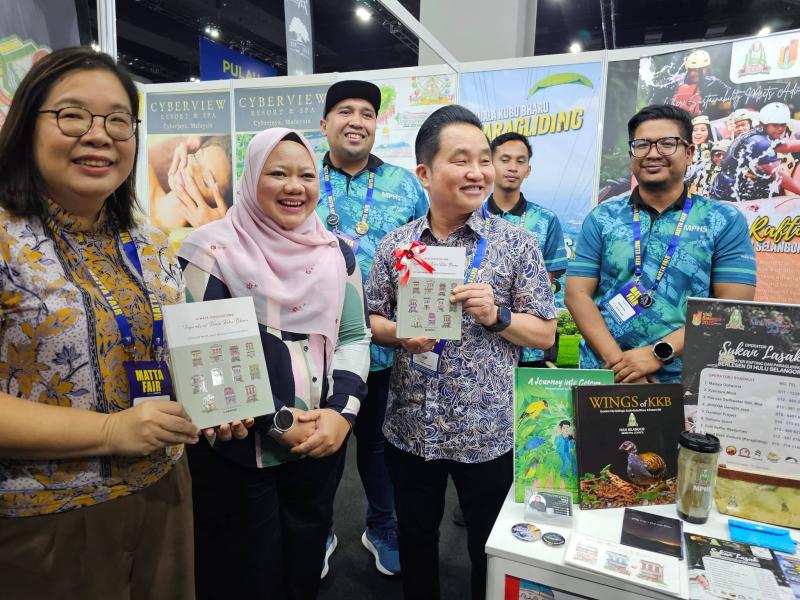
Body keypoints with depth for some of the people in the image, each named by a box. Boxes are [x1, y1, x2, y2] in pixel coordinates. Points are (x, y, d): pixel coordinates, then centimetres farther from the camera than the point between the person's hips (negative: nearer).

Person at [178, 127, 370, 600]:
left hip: (322, 444, 4)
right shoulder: (214, 251, -10)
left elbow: (355, 337, 3)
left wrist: (342, 412, -12)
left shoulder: (336, 253, 3)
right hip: (237, 450, -3)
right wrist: (278, 423, -16)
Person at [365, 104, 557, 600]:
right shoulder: (395, 245, -1)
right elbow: (370, 320, 6)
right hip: (409, 428, 3)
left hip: (487, 432, -2)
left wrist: (496, 316, -22)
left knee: (490, 546, 19)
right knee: (415, 538, 23)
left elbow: (545, 334, -4)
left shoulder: (518, 244, -7)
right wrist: (401, 334, -15)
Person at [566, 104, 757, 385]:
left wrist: (659, 353, -16)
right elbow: (577, 294, -4)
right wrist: (617, 361, -15)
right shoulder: (601, 218, 3)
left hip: (685, 381, 0)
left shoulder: (725, 222, 1)